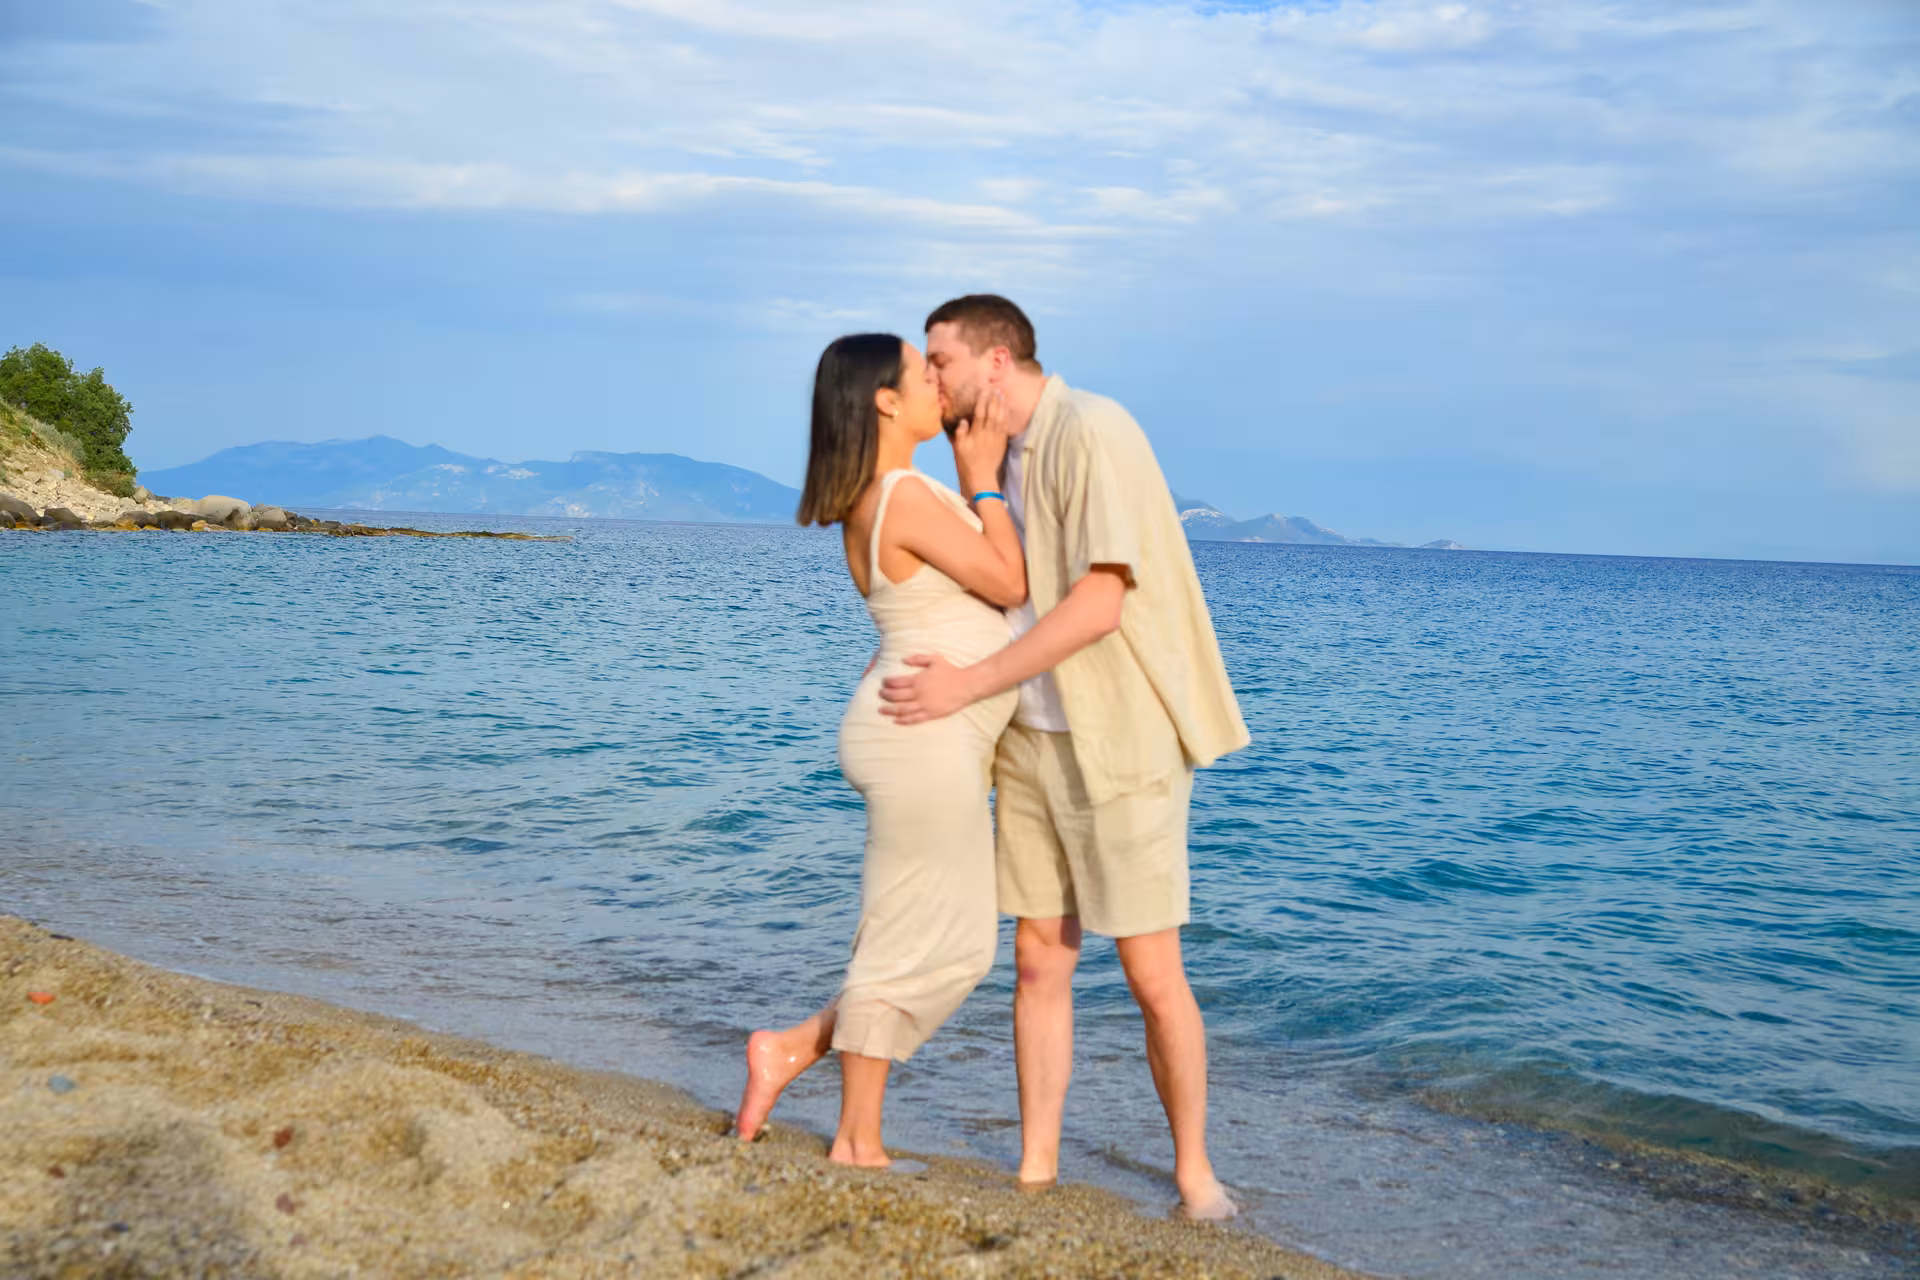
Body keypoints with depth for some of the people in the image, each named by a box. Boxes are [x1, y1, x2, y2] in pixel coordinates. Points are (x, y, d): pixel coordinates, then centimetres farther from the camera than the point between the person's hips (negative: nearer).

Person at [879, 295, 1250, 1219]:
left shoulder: (1093, 432, -16)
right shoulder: (1008, 459, 12)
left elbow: (1100, 604, -24)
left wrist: (966, 688, -22)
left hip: (1124, 745, -8)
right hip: (1034, 741, 8)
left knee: (1153, 976, -2)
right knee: (1040, 960, 7)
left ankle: (1193, 1169, 17)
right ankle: (1036, 1170, 16)